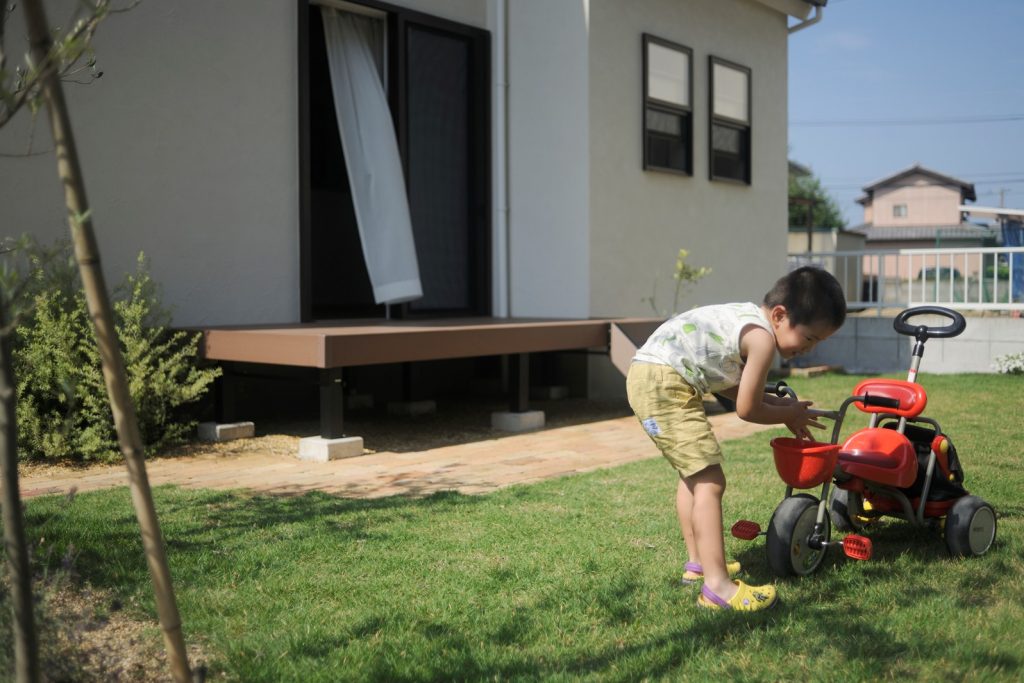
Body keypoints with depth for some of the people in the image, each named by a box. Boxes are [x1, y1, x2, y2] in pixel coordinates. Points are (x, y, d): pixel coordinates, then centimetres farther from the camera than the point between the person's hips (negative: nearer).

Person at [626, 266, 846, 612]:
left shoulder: (746, 318, 16)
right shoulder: (762, 337, -12)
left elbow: (730, 386, 22)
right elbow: (747, 409, -6)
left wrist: (781, 404, 18)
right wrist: (789, 415, 11)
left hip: (645, 376, 11)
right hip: (665, 381, -11)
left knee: (693, 472, 24)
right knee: (710, 480, -11)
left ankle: (698, 562, 35)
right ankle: (717, 585, -12)